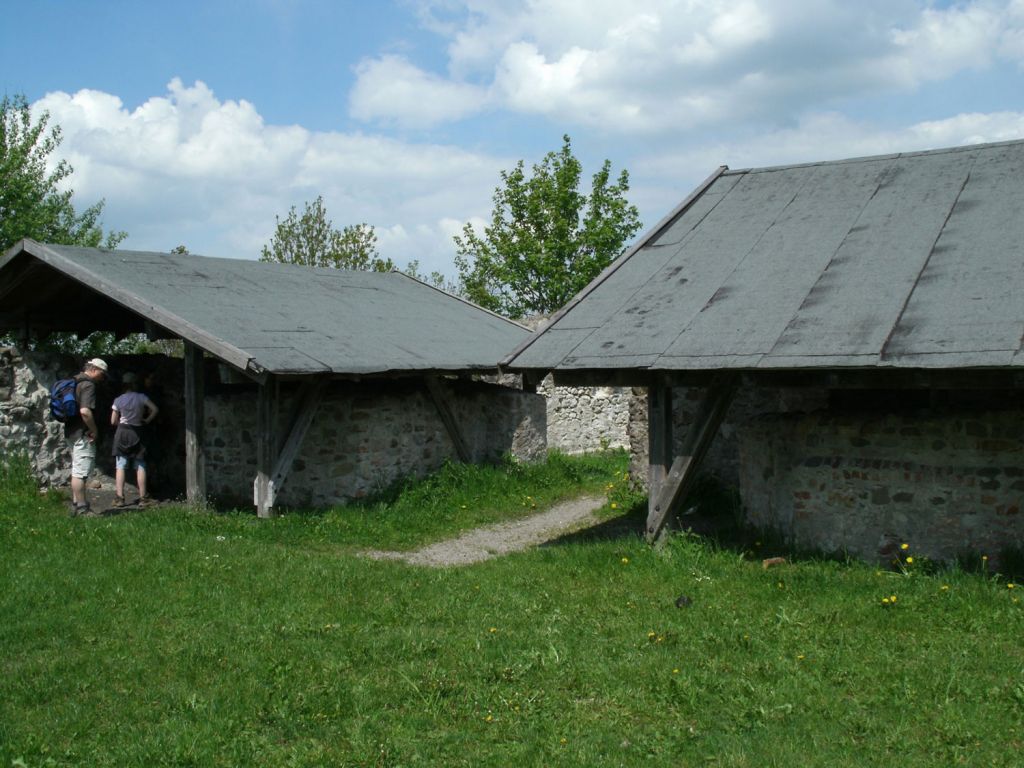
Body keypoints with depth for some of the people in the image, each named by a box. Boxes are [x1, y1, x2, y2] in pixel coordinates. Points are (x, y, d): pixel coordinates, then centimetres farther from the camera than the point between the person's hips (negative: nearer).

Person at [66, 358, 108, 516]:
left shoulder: (75, 382, 15)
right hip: (83, 434, -10)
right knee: (81, 472, -7)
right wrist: (94, 431, -16)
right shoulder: (88, 385, -15)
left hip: (72, 432, 10)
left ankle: (76, 504, 22)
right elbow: (85, 411, -28)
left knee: (77, 471, 16)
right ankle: (82, 508, -4)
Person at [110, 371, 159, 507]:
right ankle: (143, 497, 3)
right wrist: (146, 420, 3)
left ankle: (119, 497, -2)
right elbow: (155, 409, -11)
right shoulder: (141, 397, -4)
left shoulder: (118, 400, -3)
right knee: (140, 467, 4)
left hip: (122, 432, 0)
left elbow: (113, 421, -1)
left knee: (120, 467, 2)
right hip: (138, 433, 0)